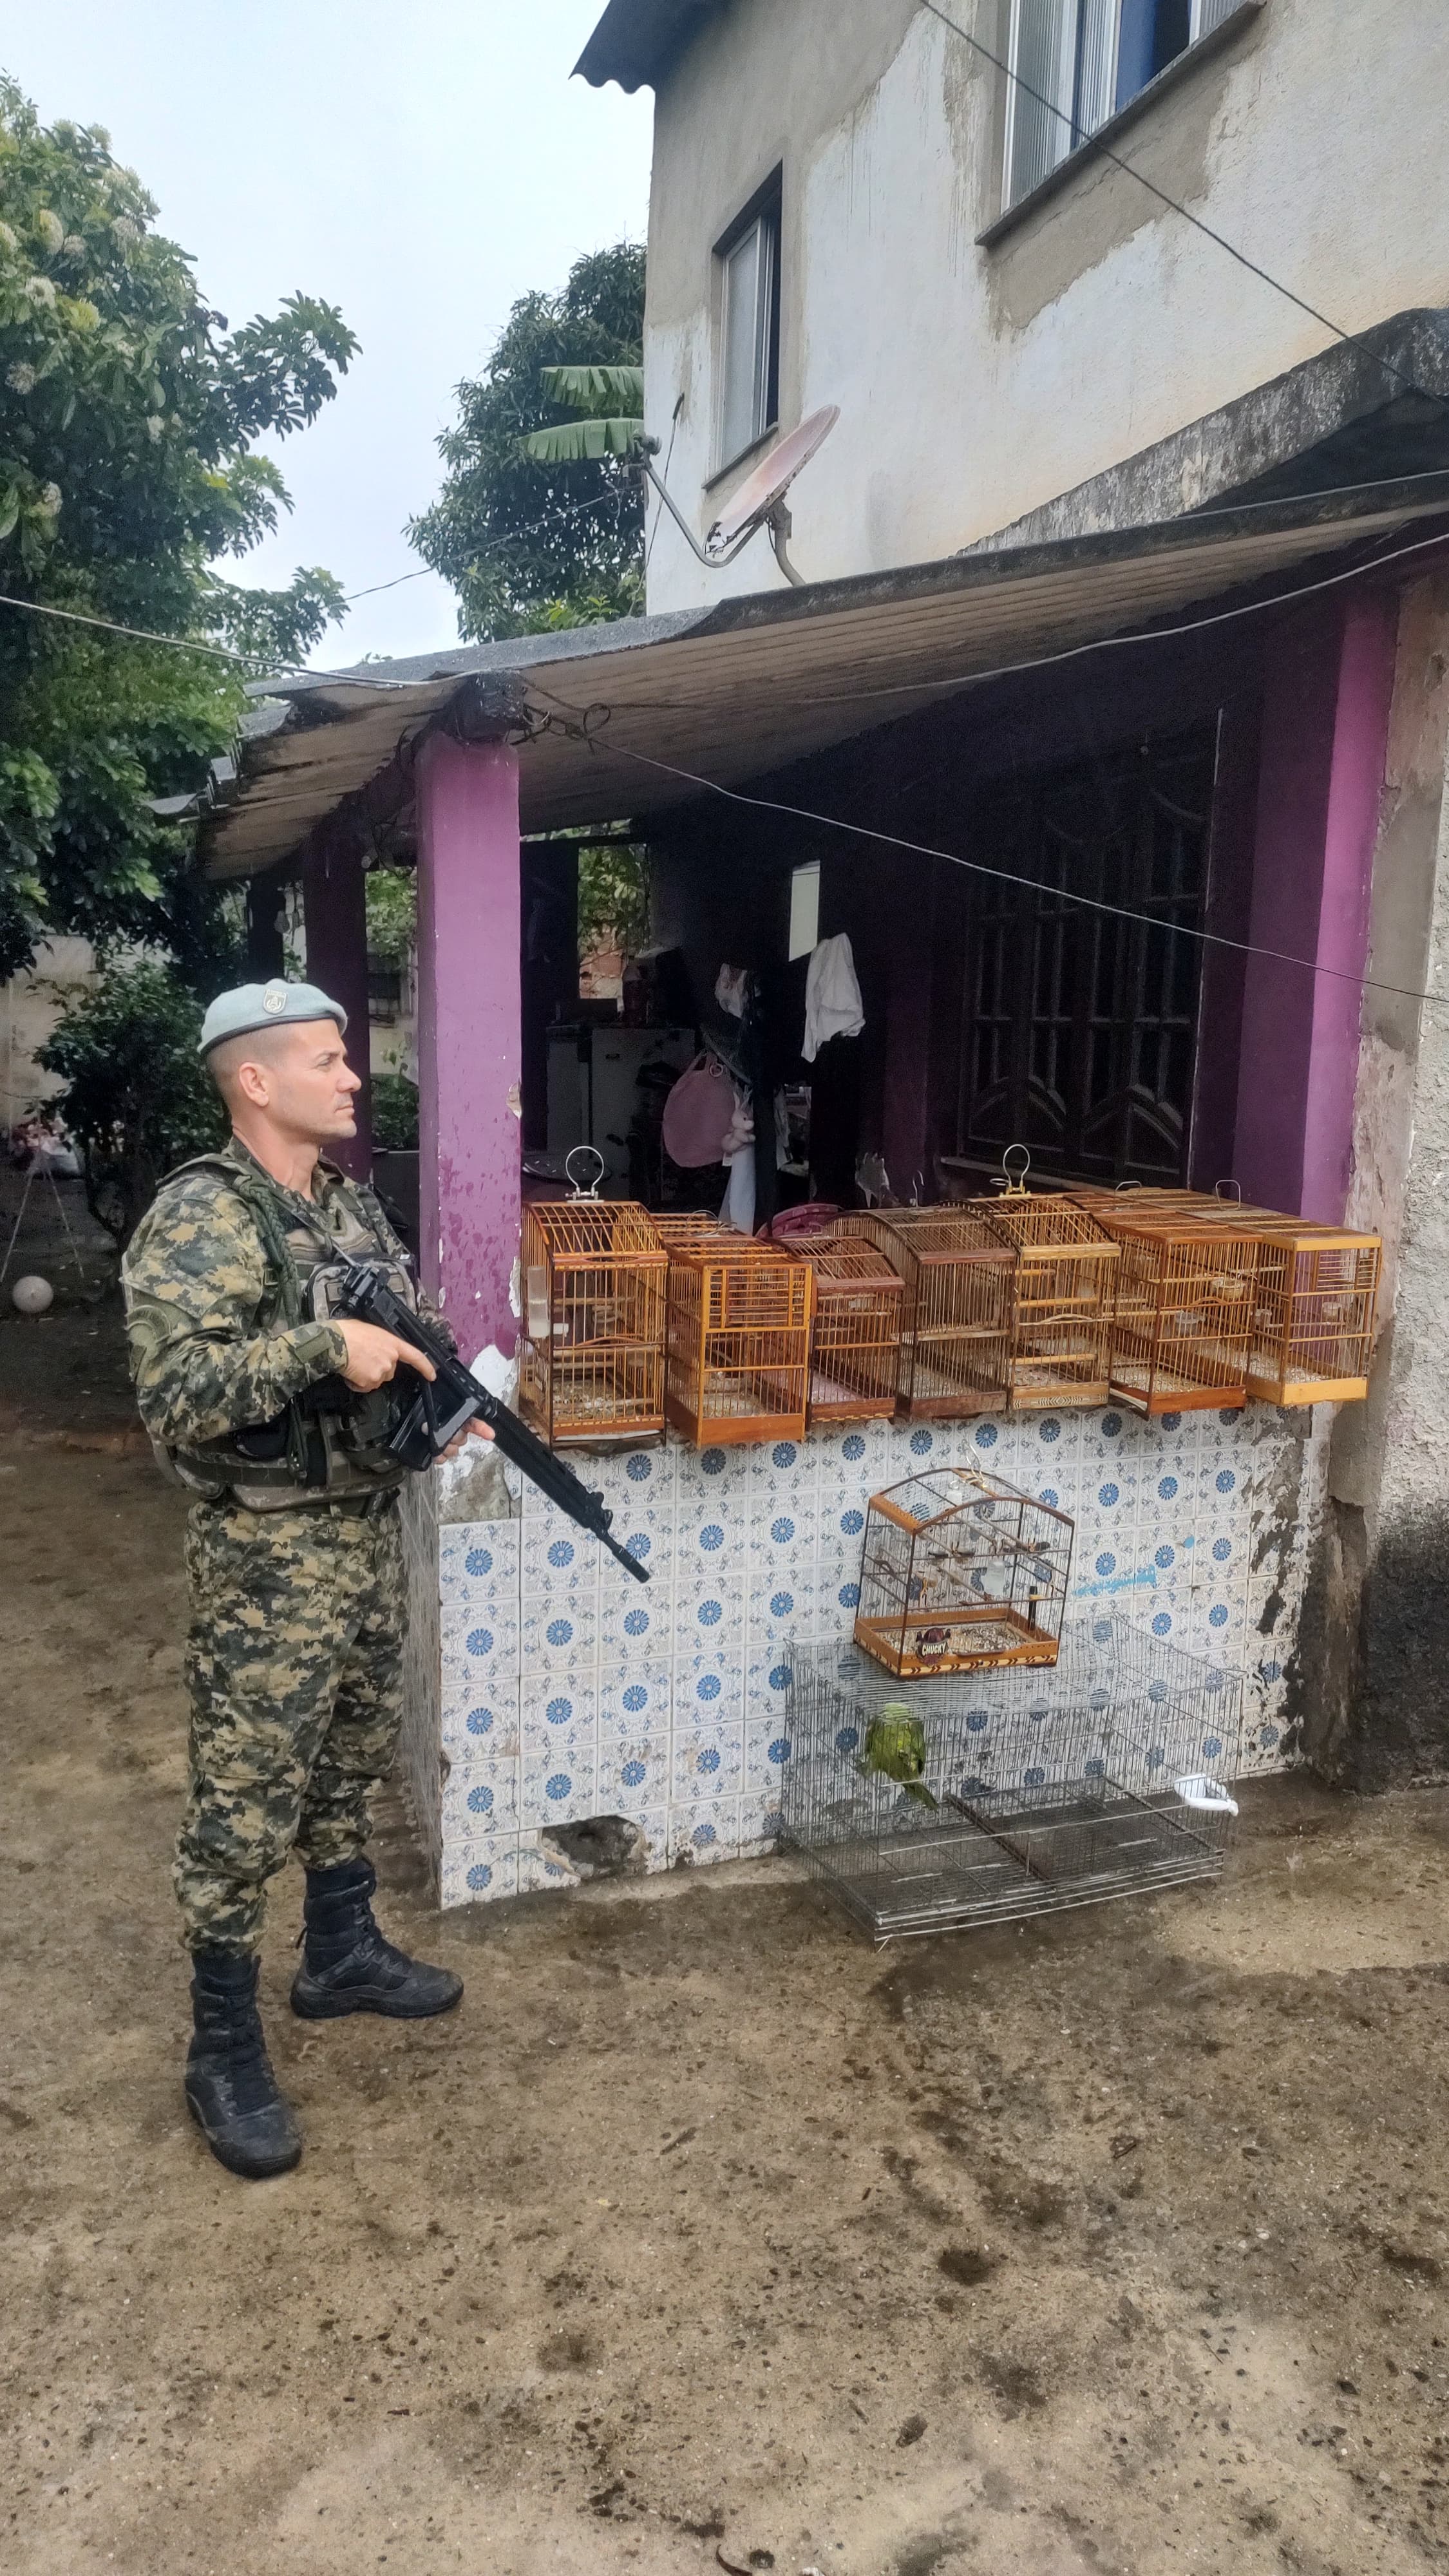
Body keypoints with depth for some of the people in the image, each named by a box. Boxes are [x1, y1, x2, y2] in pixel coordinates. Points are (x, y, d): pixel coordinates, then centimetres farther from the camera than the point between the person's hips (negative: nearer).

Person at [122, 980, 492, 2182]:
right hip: (268, 1550, -8)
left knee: (354, 1762, 21)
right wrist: (322, 1344, -30)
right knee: (247, 1804, 3)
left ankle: (343, 1953, 41)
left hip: (370, 1525, 8)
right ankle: (225, 2050, 19)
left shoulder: (352, 1202, 8)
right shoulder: (199, 1219, -17)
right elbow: (175, 1394, -26)